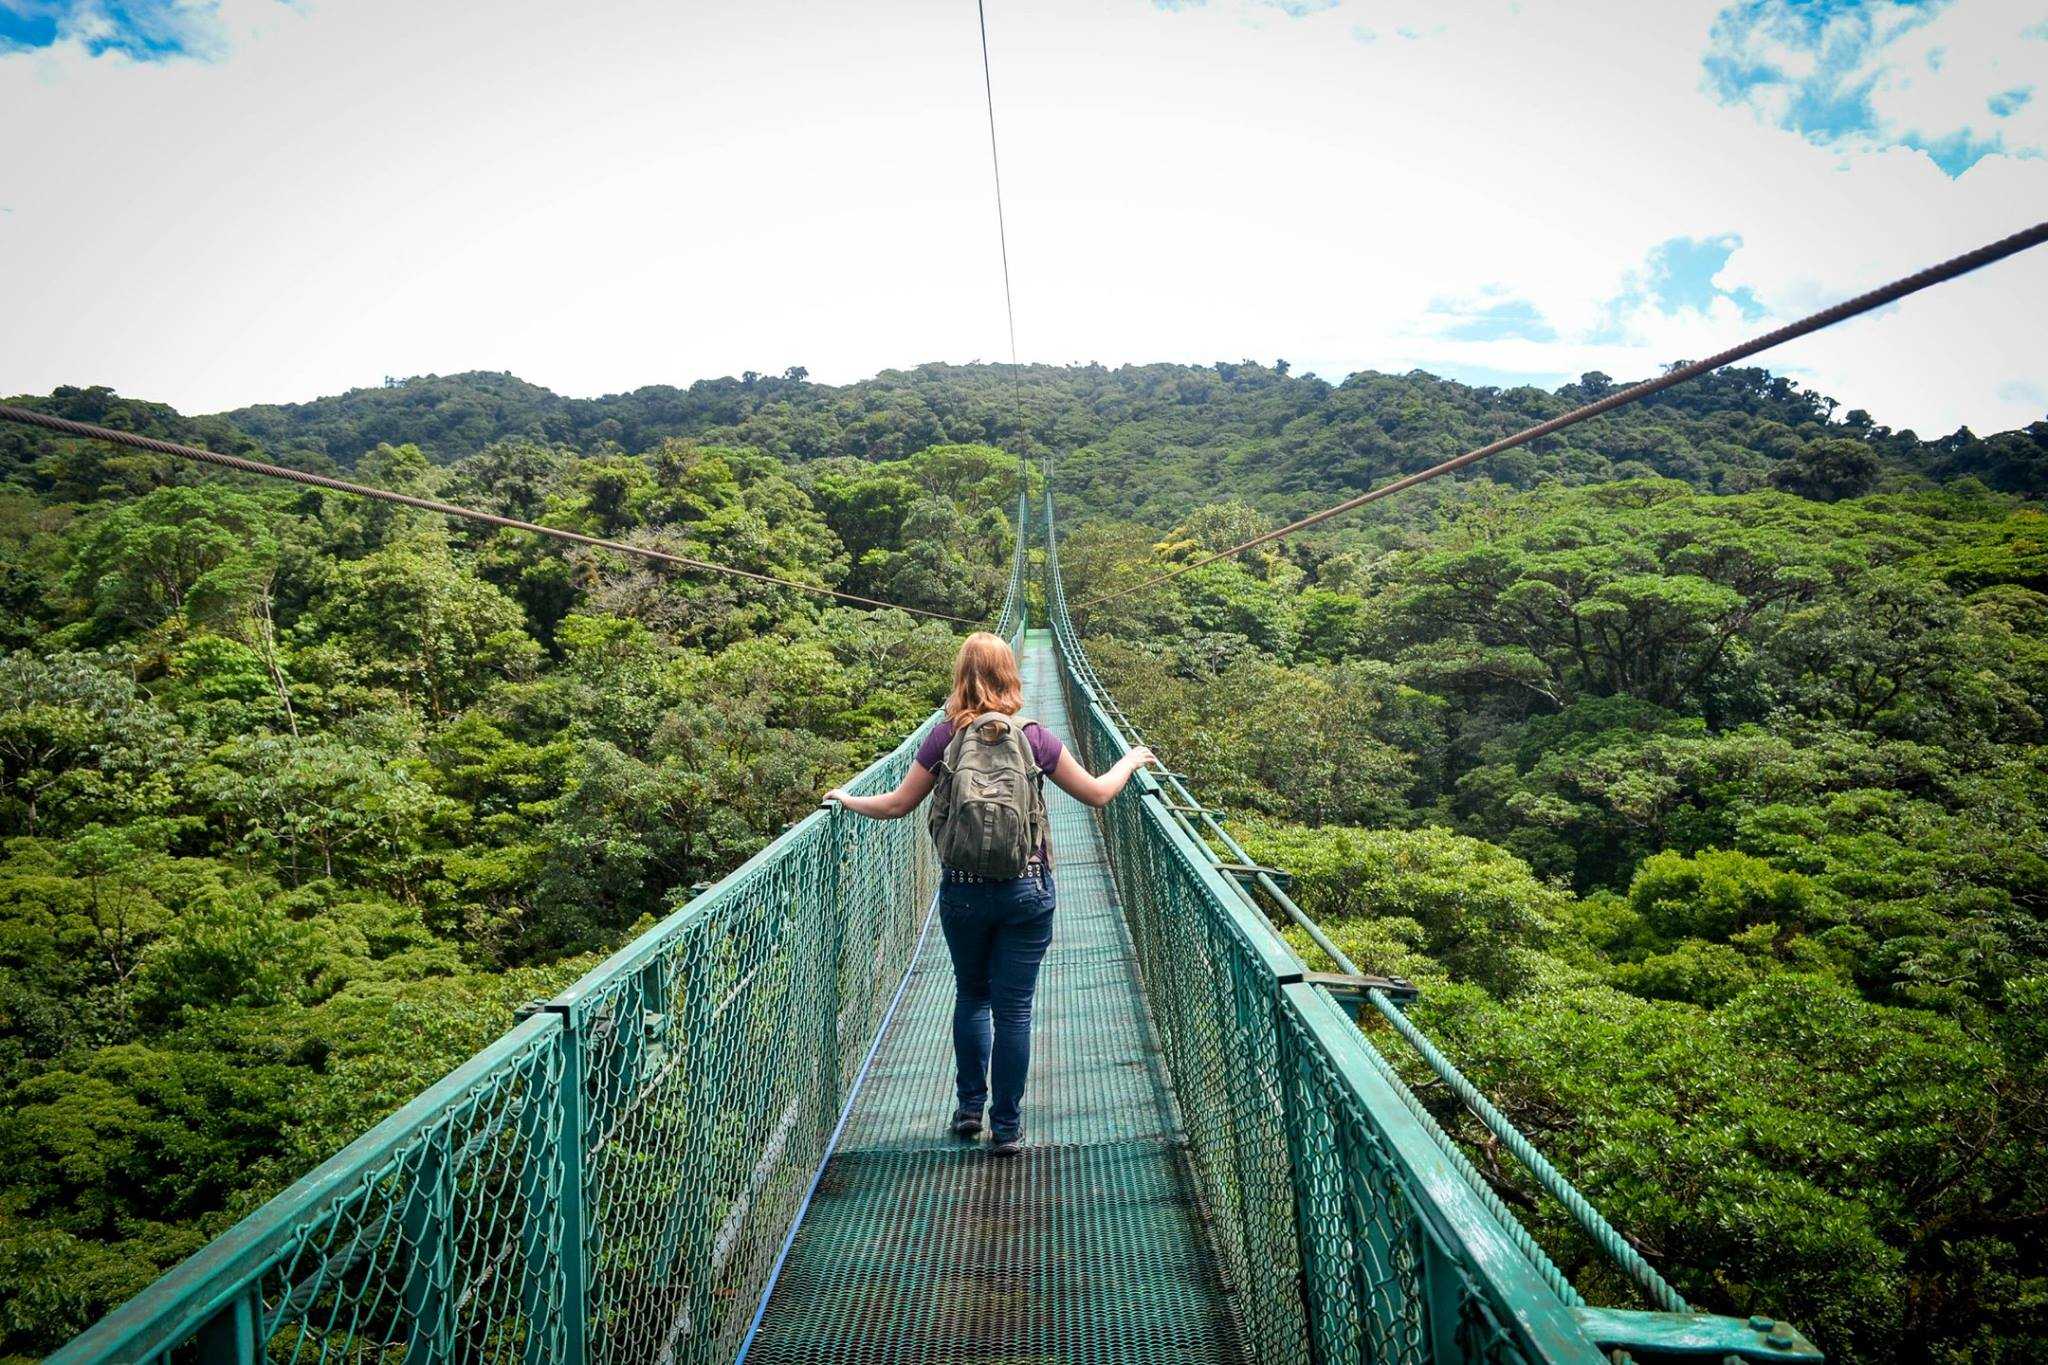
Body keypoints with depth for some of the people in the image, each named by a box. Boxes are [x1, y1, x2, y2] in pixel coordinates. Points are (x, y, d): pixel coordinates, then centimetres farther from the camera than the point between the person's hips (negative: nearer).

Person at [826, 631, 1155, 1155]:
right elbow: (1097, 794, 4)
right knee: (1014, 1008, 7)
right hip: (1027, 890, -1)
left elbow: (897, 804, 2)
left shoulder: (944, 738, -4)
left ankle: (970, 1108, 26)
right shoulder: (1035, 737, -4)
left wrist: (846, 800, 19)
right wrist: (1131, 760, 23)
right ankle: (1006, 1127, 14)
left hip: (962, 891, 1)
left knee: (971, 996, 22)